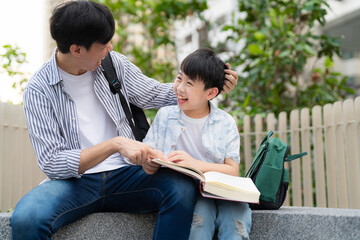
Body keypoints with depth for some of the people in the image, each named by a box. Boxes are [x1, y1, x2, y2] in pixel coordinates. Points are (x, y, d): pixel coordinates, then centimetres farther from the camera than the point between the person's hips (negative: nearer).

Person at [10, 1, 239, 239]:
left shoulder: (113, 62, 4)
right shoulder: (39, 90, -8)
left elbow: (154, 94, 18)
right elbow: (52, 163, -14)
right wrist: (115, 144, -25)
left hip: (125, 175, 4)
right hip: (76, 182, -3)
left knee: (182, 188, -27)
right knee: (26, 219, -34)